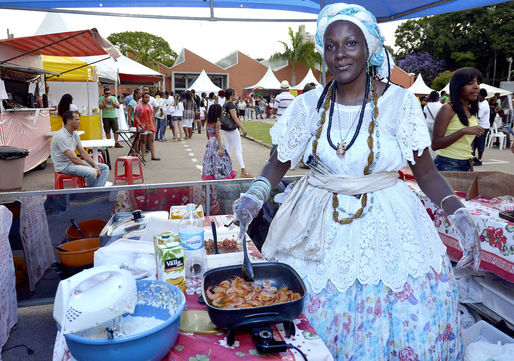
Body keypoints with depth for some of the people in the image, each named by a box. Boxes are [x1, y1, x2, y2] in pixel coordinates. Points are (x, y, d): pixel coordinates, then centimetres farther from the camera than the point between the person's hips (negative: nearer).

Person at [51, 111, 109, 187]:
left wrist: (95, 165, -4)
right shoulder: (61, 136, -21)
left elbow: (83, 152, 10)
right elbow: (73, 158, -25)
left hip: (74, 162, 10)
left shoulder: (74, 134, 9)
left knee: (104, 168, -2)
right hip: (64, 166, -10)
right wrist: (90, 167, -21)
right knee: (92, 172, -33)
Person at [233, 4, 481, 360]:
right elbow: (278, 164, 5)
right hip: (321, 229, 1)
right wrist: (255, 194, -13)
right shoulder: (309, 105, -1)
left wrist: (459, 213, -15)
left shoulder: (399, 102, -5)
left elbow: (426, 172, -1)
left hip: (387, 225, -1)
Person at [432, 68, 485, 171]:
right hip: (447, 166, -7)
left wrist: (471, 170, 20)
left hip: (466, 166, 7)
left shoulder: (472, 111, 13)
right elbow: (435, 144, -18)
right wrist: (464, 131, -23)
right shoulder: (448, 109, -11)